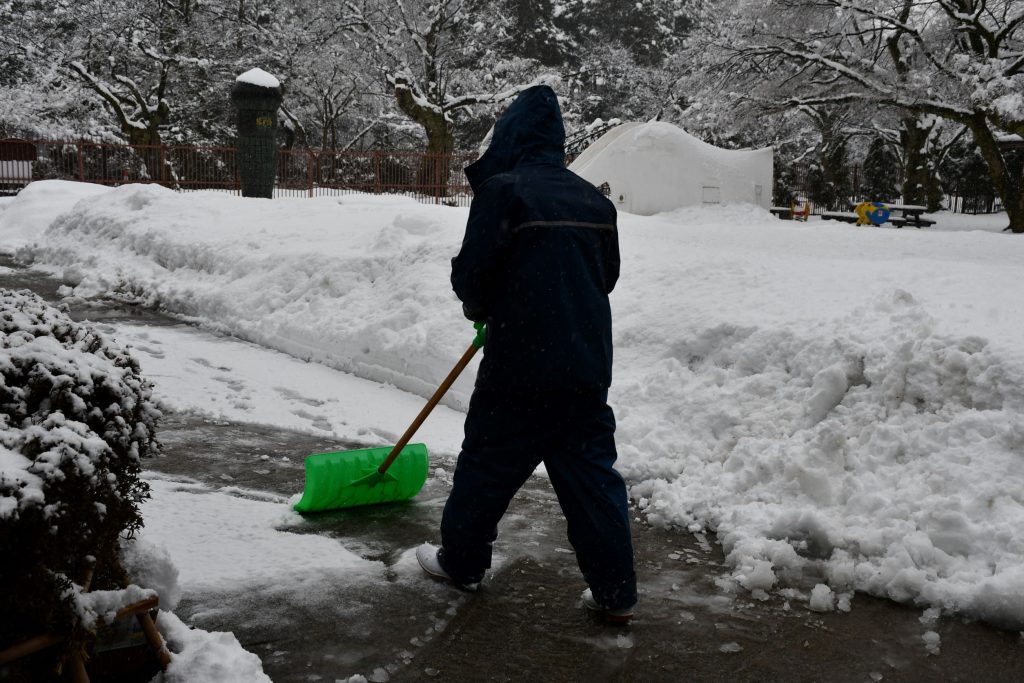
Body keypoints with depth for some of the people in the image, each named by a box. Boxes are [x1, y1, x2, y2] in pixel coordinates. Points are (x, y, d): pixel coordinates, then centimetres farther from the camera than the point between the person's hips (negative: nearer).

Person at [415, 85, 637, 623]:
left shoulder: (503, 191, -8)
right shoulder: (594, 200, 11)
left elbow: (471, 274, -11)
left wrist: (479, 308, 12)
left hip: (521, 363, -5)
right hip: (588, 363, 5)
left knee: (487, 463, 12)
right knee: (592, 472, 9)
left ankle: (460, 561, 28)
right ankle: (615, 591, 10)